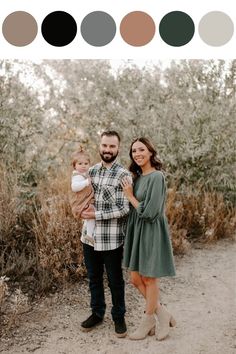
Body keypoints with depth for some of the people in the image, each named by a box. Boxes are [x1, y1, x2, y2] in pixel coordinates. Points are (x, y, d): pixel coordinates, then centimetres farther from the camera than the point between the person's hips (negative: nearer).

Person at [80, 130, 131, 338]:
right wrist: (85, 211, -1)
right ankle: (97, 313, 38)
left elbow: (124, 209, -16)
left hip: (111, 239, -5)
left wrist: (97, 215, -15)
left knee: (115, 280, 11)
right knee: (94, 278, 18)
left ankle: (119, 317, 31)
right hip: (89, 235, 5)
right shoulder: (91, 171, 7)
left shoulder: (124, 175, -11)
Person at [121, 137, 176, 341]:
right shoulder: (137, 177, 9)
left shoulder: (156, 177, -16)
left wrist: (130, 196, -10)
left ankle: (148, 321, 28)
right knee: (136, 279, 12)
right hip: (136, 231, 8)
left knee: (149, 279, 8)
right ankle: (162, 315, 29)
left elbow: (149, 212, -20)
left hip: (151, 232, -8)